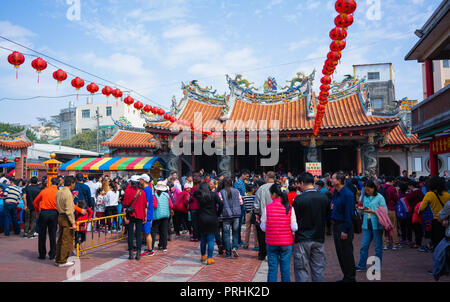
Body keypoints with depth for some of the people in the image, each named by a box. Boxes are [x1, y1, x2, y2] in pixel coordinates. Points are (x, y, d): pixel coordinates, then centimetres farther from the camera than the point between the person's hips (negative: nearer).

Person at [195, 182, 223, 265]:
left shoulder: (198, 195, -1)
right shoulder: (213, 194, -5)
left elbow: (194, 193, 21)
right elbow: (221, 204, -12)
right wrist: (218, 214, -1)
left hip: (202, 219, 3)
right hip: (212, 219, -2)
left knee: (203, 239, 17)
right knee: (211, 239, 2)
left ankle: (203, 256, 31)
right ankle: (209, 258, 2)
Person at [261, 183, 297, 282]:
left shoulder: (268, 207, -8)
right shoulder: (289, 208, -6)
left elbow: (263, 227, -3)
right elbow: (294, 227, -4)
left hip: (271, 242, 0)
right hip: (286, 243, 0)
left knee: (272, 268, 10)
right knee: (285, 269, 10)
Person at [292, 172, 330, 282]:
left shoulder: (298, 199, -14)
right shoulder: (324, 198, -2)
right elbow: (327, 215, 9)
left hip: (302, 239, -4)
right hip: (319, 238, 4)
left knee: (301, 269, 5)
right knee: (318, 268, 14)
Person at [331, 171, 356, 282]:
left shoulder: (347, 194, -18)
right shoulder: (335, 192, 8)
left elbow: (349, 214, -19)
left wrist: (345, 230, -19)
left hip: (344, 227, -9)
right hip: (336, 225, 9)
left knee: (346, 253, 1)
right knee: (340, 252, 15)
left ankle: (350, 277, 14)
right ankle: (346, 276, 27)